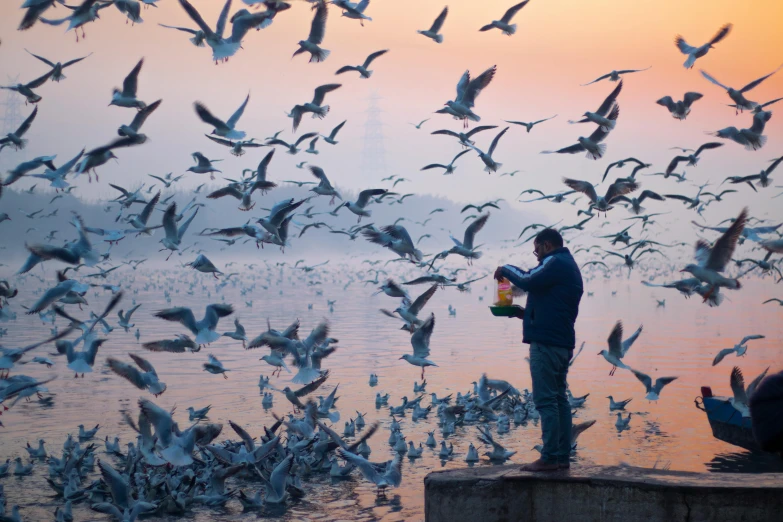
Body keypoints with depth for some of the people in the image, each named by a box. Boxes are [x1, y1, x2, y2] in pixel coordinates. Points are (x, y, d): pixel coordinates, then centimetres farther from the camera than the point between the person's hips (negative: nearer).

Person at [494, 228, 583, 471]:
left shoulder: (556, 263, -9)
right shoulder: (569, 265, 23)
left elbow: (528, 281, -21)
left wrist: (506, 269, -4)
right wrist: (527, 313, 17)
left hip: (546, 342, -10)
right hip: (562, 342, 10)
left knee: (546, 400, -10)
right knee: (558, 399, 10)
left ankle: (549, 457, -12)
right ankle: (562, 456, 10)